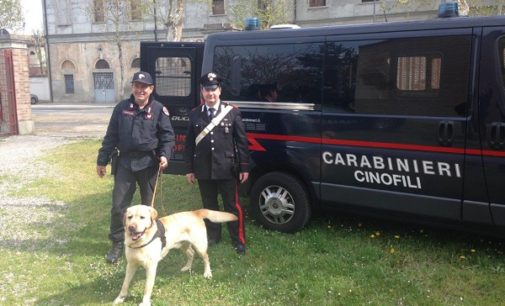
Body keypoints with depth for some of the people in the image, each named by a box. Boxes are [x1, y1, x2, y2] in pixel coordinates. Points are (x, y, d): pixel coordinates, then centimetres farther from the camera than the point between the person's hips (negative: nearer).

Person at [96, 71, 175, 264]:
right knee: (118, 205, 2)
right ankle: (117, 243, 16)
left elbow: (168, 136, 0)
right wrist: (102, 160, 7)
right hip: (125, 162, 2)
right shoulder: (122, 108, 4)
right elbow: (111, 136, 7)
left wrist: (164, 155, -17)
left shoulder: (159, 109, -2)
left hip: (148, 163, -1)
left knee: (149, 205, 11)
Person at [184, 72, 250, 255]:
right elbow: (189, 143, 6)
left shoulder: (232, 112, -1)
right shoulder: (195, 114, 4)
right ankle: (213, 236, 31)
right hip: (203, 170, 2)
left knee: (232, 206, 6)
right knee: (209, 205, 15)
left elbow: (241, 142, -2)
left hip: (227, 169, -2)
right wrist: (189, 169, 4)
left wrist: (244, 167, -5)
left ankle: (238, 240, 18)